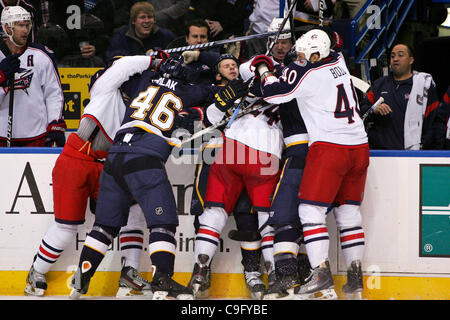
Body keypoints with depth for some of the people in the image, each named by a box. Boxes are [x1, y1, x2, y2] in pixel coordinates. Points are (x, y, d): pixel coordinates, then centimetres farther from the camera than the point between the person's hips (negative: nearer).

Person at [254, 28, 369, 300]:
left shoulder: (306, 72, -11)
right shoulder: (338, 61, 11)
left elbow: (274, 93, -9)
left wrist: (264, 69, 7)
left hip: (329, 147, -8)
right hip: (359, 146, 8)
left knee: (311, 210, -5)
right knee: (349, 211, 14)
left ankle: (322, 276, -16)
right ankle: (356, 278, 14)